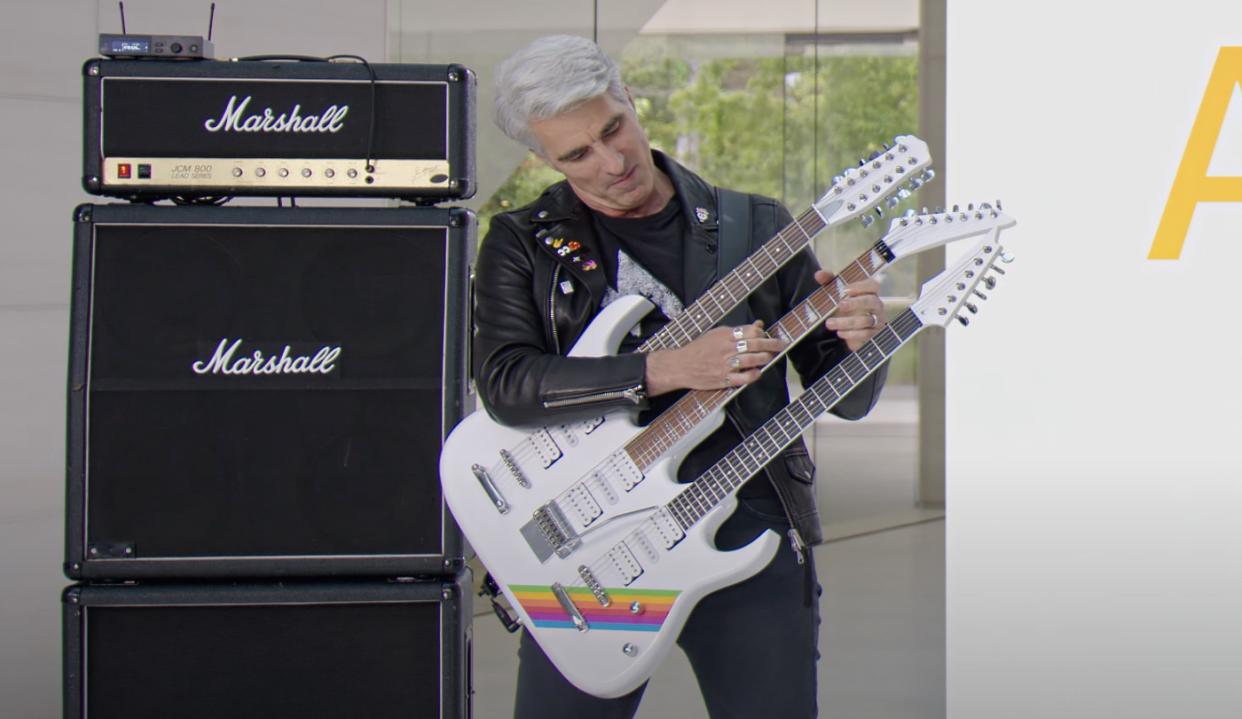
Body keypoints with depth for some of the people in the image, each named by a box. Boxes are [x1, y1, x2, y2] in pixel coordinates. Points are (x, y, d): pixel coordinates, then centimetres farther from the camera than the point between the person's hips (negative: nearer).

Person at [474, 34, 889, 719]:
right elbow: (503, 381, -12)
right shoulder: (521, 244, 6)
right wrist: (666, 369, -20)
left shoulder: (756, 226, 8)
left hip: (749, 525, 1)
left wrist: (856, 340, -15)